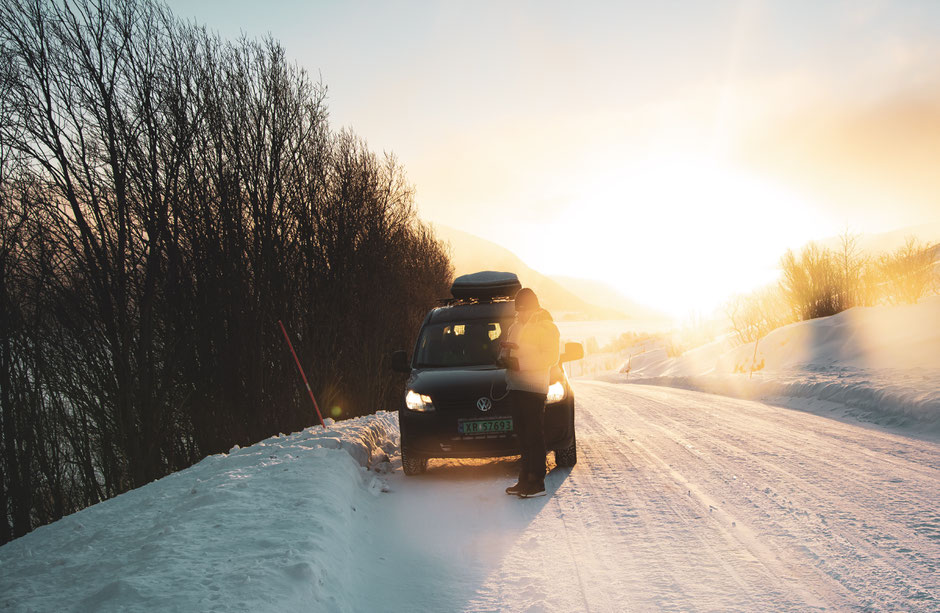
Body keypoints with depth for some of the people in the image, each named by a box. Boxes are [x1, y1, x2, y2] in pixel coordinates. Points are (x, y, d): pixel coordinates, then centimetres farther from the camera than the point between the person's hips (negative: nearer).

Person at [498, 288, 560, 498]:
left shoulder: (545, 326, -4)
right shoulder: (515, 326, 21)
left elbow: (551, 357, -14)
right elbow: (504, 348, 26)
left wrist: (520, 363, -19)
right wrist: (504, 357, 1)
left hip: (533, 388, -8)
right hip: (515, 386, 8)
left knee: (534, 436, -7)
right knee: (523, 436, 10)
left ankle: (537, 483, -4)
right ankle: (525, 480, 16)